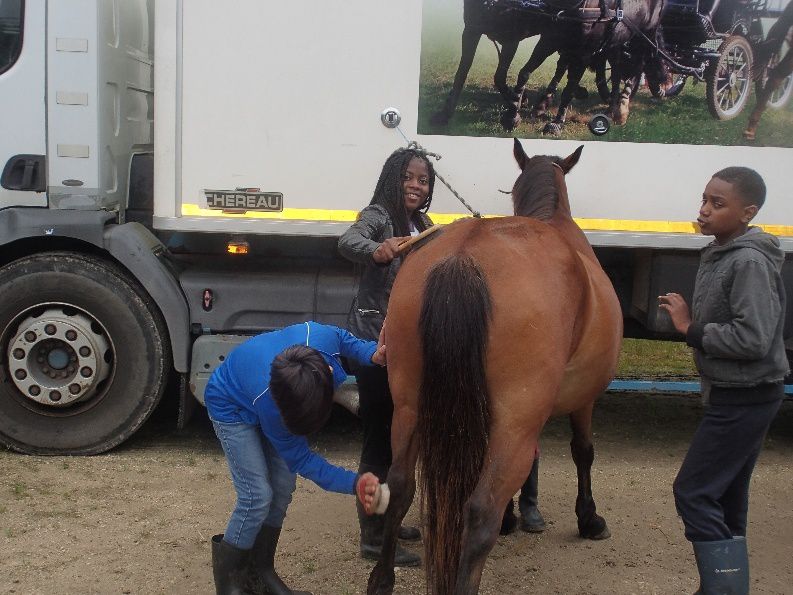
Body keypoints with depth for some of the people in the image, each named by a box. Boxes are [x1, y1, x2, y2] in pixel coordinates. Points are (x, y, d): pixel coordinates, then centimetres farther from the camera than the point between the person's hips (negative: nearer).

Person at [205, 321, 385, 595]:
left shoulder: (322, 336, -36)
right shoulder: (267, 401, -42)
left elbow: (343, 339, -7)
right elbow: (300, 459, -28)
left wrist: (372, 355, -24)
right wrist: (354, 483, -38)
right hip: (232, 407, -6)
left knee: (283, 489, 1)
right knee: (257, 496, -15)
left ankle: (259, 573, 16)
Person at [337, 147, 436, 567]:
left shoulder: (422, 226, 11)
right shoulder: (378, 216, -13)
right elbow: (348, 241, -38)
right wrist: (376, 251, -57)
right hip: (374, 340, -9)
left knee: (396, 432, 18)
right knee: (379, 434, -5)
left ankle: (384, 519, 33)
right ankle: (372, 537, 4)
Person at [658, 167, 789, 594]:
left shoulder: (750, 262, -20)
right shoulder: (720, 254, 9)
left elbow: (753, 338, -27)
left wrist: (691, 329, -20)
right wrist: (689, 320, 0)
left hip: (744, 399, -10)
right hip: (734, 395, 10)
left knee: (693, 493, -6)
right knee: (725, 497, 17)